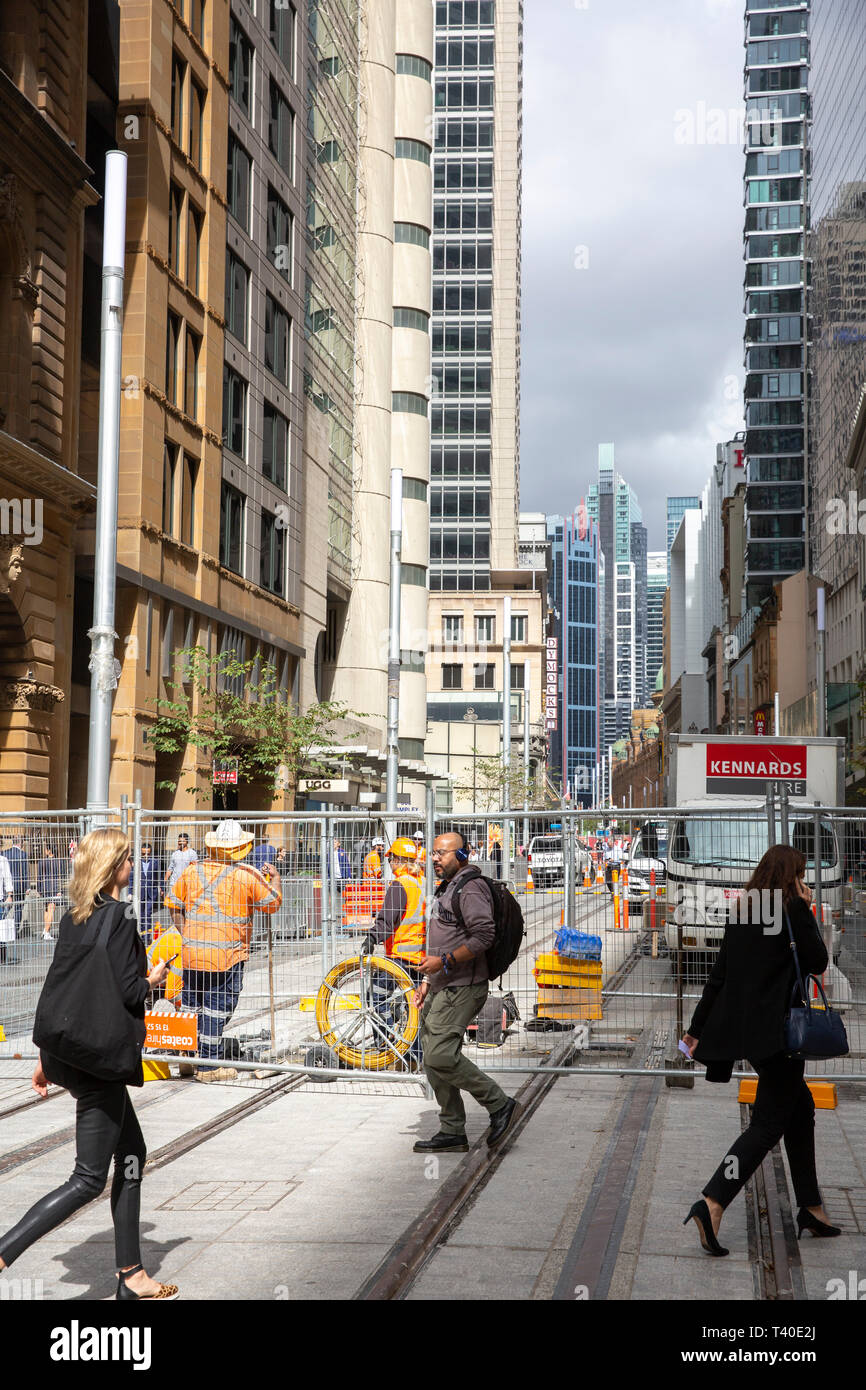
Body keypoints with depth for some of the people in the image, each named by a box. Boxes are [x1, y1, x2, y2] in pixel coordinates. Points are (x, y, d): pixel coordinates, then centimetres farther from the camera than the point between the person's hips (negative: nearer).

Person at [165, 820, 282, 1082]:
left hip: (192, 951, 4)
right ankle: (209, 1065, 4)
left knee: (191, 1004, 17)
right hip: (227, 955, -4)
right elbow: (273, 903, 2)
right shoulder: (247, 875, -8)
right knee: (218, 1007, 2)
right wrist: (275, 878, 20)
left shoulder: (192, 870, 5)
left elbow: (174, 903, 13)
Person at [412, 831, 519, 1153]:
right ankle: (452, 1133, 15)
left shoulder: (470, 888, -12)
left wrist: (444, 961, -21)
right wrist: (428, 980, 19)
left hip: (461, 989, -10)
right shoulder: (446, 889, 20)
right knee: (434, 1060, 8)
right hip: (441, 988, 10)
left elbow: (483, 936, -22)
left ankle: (499, 1105, -4)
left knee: (441, 1056, -18)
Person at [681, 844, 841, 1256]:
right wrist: (805, 909, 2)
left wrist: (699, 1028, 15)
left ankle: (810, 1207, 24)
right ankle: (712, 1204, -17)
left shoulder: (741, 915, 10)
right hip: (775, 1031, -8)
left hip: (742, 1028, 8)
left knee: (801, 1106, 20)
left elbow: (718, 976, 11)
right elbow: (818, 961, -4)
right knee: (769, 1121, -4)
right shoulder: (791, 913, -12)